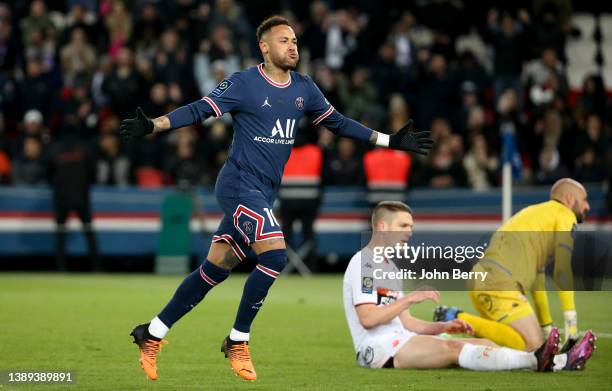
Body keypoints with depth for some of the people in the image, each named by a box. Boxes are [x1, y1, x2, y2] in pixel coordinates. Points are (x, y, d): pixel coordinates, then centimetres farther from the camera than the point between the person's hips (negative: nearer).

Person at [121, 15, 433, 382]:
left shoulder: (304, 88, 10)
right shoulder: (244, 83, -9)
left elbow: (337, 121, 19)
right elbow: (199, 110, -11)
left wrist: (391, 141, 17)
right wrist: (152, 125, -24)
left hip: (263, 194, 7)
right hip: (240, 184, -7)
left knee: (215, 269, 7)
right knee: (276, 256, -21)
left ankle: (152, 334, 17)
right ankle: (238, 342, -7)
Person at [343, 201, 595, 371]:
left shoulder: (389, 266, 24)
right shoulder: (363, 263, -8)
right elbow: (367, 318, -19)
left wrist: (443, 327, 10)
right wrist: (410, 298, -18)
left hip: (399, 341, 10)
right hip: (378, 347, -10)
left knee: (480, 343, -7)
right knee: (453, 348, -30)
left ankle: (558, 362, -24)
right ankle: (534, 361, -47)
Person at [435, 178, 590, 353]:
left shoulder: (536, 212, 32)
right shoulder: (565, 215, 4)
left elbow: (537, 275, 33)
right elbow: (563, 271, -6)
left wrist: (547, 326, 33)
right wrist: (571, 319, -4)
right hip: (500, 285, -10)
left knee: (535, 338, 10)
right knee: (532, 344, -16)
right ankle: (459, 319, -16)